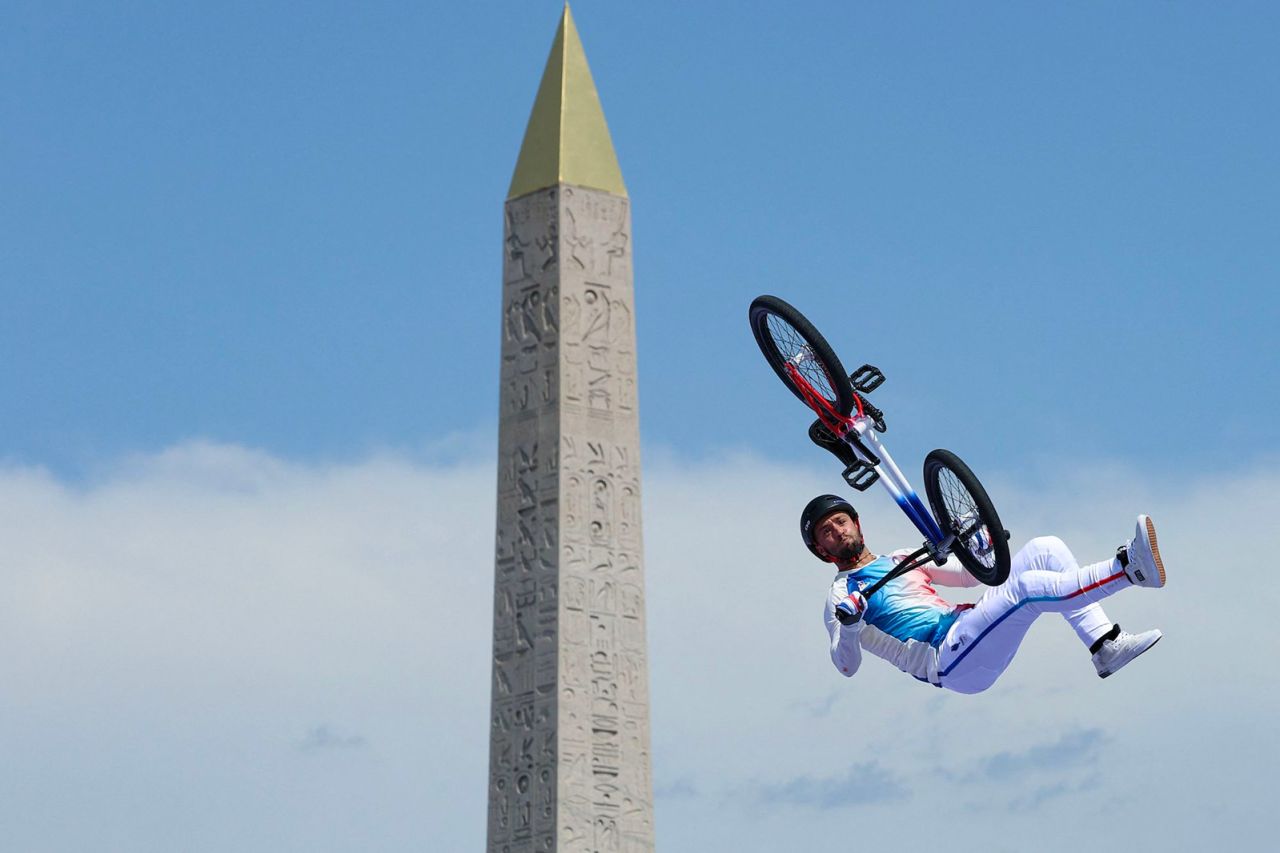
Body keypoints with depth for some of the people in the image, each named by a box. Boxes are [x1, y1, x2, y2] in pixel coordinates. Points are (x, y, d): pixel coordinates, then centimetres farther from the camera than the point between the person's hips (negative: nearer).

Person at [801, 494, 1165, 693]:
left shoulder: (901, 559, 26)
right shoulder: (841, 597, 6)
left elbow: (971, 574, 30)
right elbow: (847, 666, -8)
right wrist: (849, 629, -28)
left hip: (972, 631, 8)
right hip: (952, 662, -8)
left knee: (1046, 549, -2)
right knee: (1029, 586, -30)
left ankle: (1107, 646, -11)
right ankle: (1128, 568, -29)